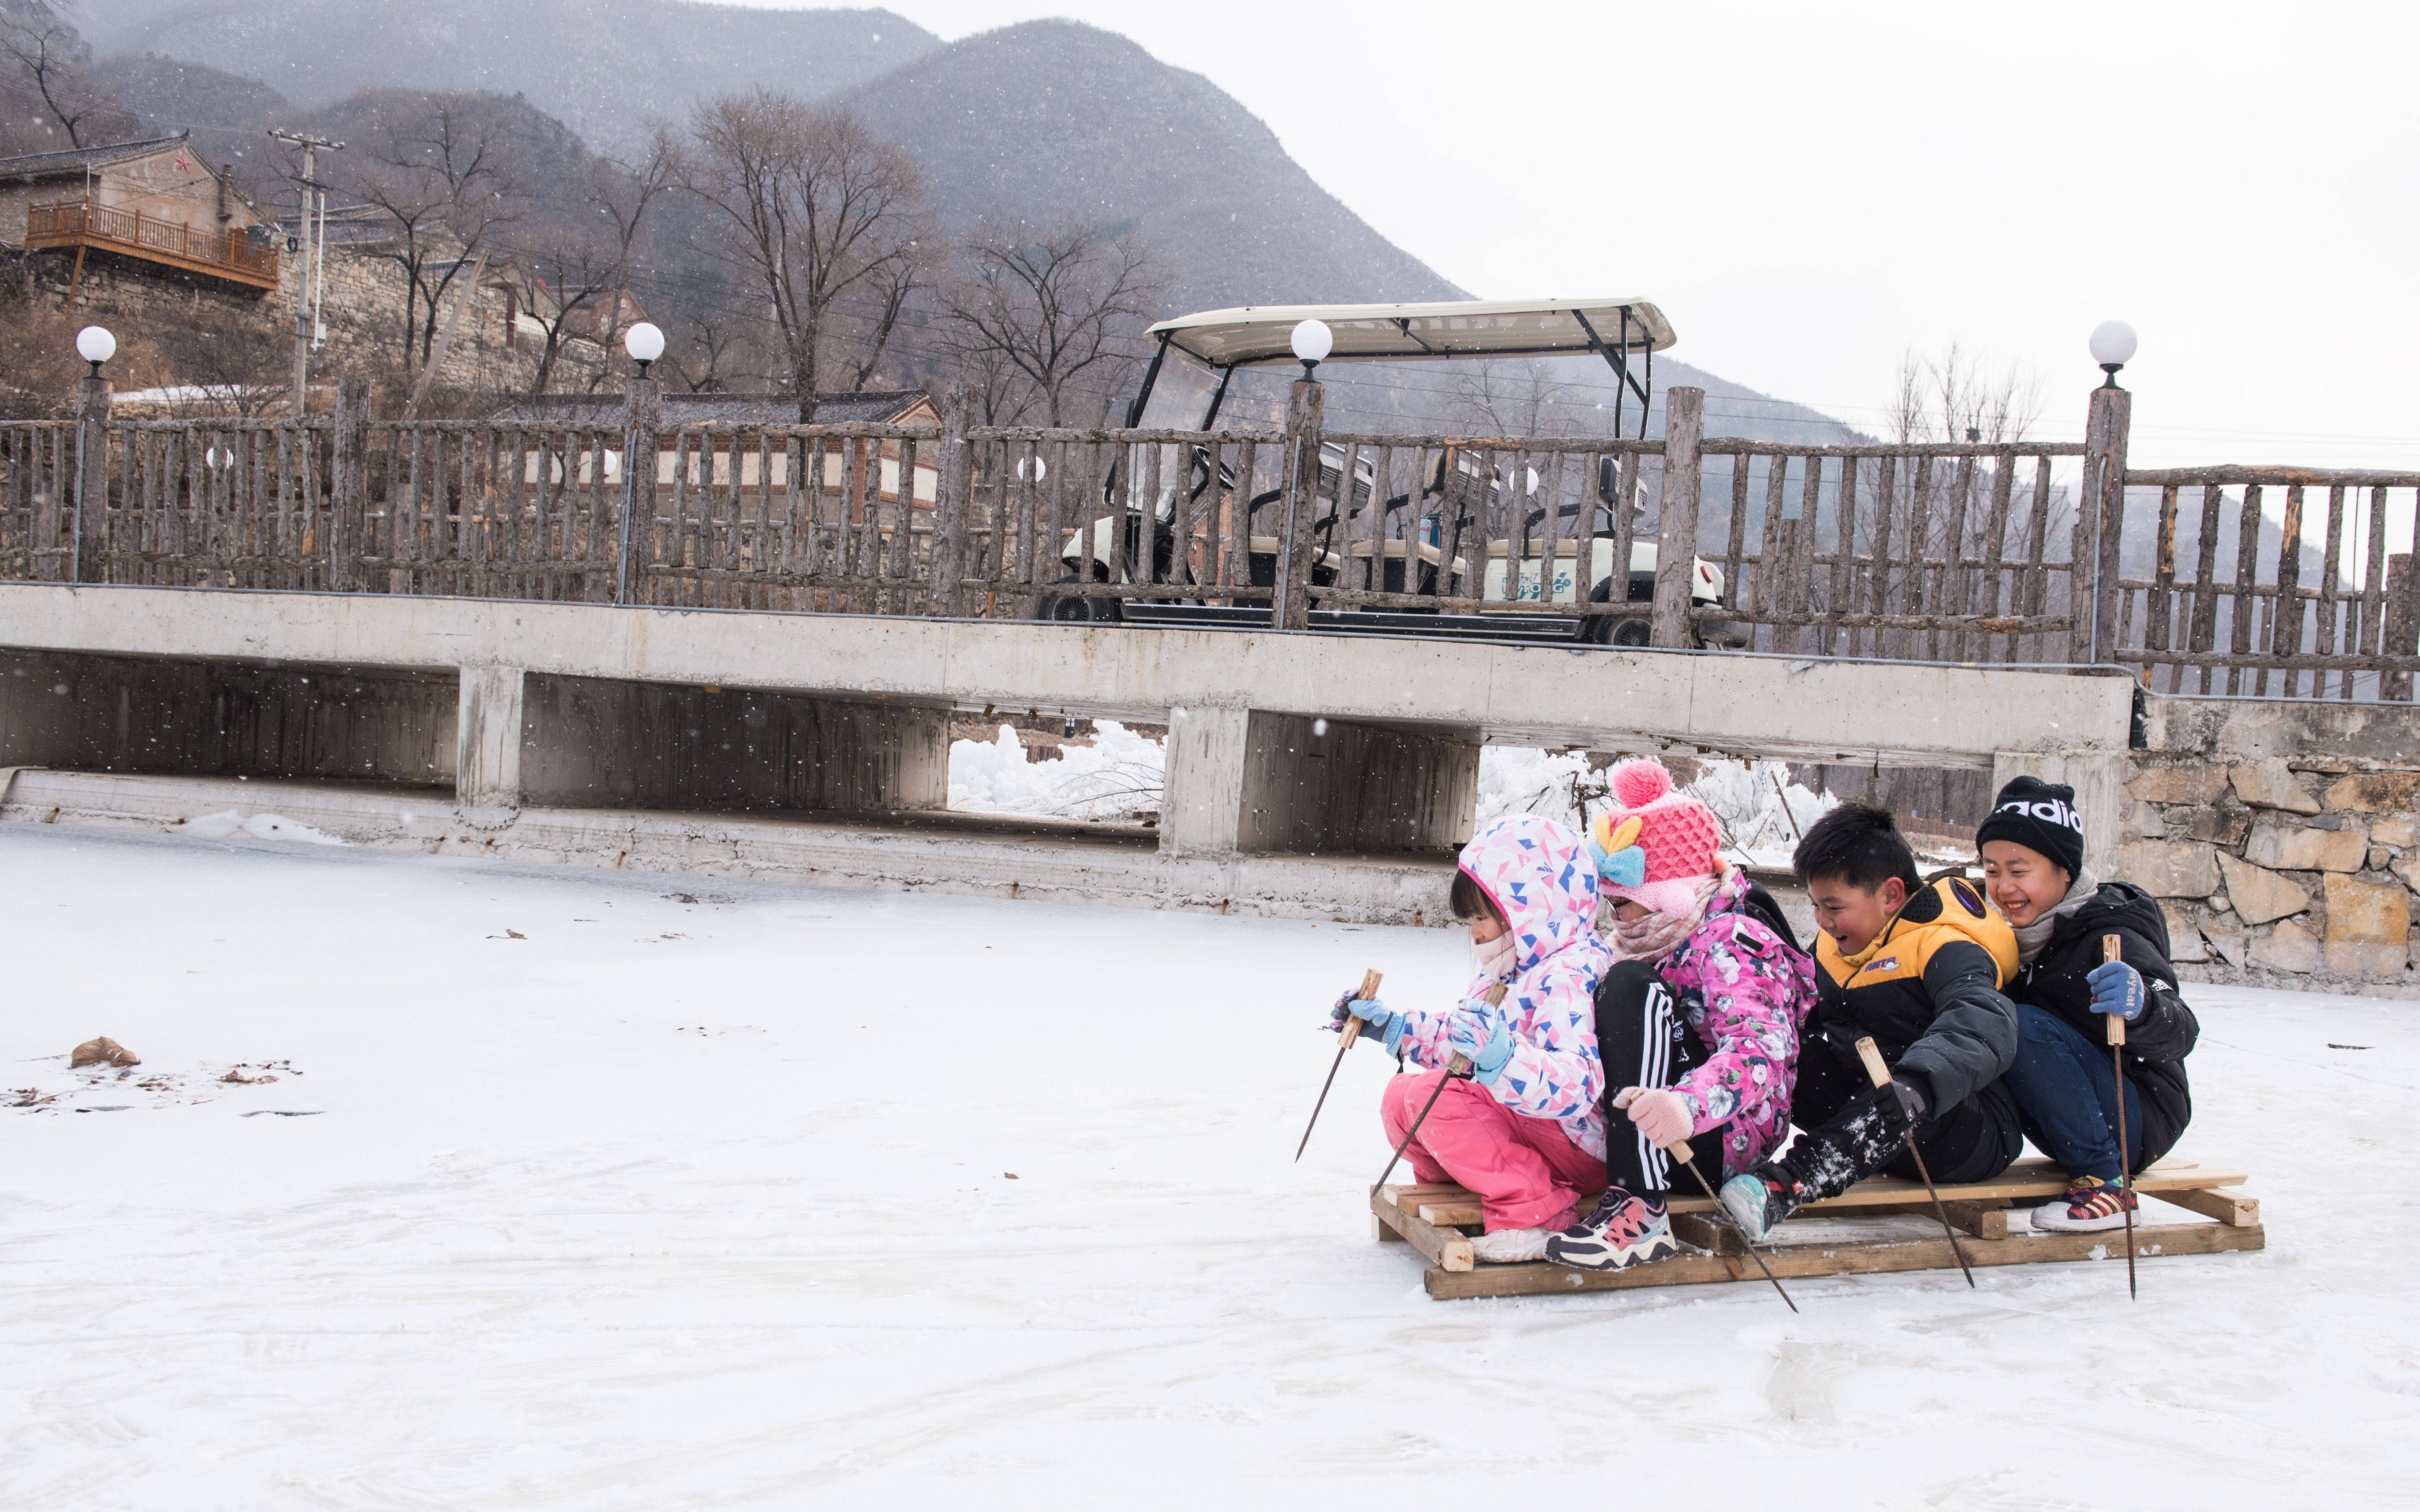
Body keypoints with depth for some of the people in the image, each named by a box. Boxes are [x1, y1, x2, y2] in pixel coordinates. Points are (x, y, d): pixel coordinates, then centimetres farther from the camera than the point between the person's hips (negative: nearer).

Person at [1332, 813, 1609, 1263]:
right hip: (1514, 1120, 11)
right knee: (1401, 1095, 8)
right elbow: (1460, 1037, 28)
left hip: (1575, 1143, -10)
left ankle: (1537, 1214, -24)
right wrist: (1393, 1027, 22)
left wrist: (1503, 1058, -54)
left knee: (1431, 1097, -26)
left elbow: (1574, 1085, -38)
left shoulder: (1566, 978, -23)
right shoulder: (1511, 972, 12)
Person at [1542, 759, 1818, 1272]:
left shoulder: (1733, 941, -13)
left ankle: (1641, 1207, -35)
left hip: (1731, 1134, -9)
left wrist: (1688, 1104, -51)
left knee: (1630, 984, -28)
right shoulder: (1651, 941, 15)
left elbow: (1762, 1047, -31)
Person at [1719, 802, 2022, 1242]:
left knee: (1905, 1094, -41)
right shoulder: (1837, 947, 9)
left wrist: (1920, 1082, -57)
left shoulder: (1946, 948, -18)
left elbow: (1984, 1024, -38)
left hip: (1974, 1135, -8)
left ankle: (1789, 1181, -56)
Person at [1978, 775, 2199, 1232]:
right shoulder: (2016, 935, 4)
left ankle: (2105, 1182, -18)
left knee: (2027, 1026, -28)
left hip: (2139, 1121, -7)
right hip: (2078, 1123, 7)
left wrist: (2139, 1006, -53)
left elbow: (2180, 1033, -31)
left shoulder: (2112, 937, -19)